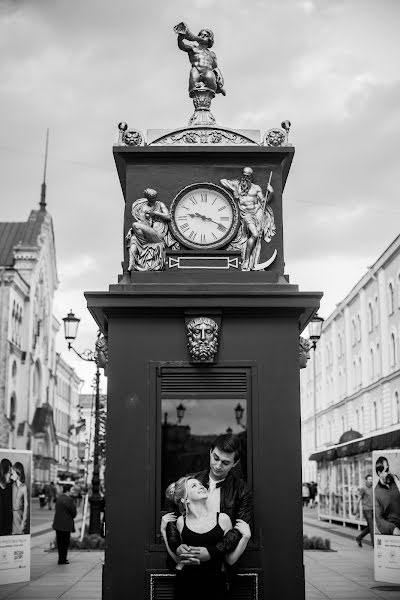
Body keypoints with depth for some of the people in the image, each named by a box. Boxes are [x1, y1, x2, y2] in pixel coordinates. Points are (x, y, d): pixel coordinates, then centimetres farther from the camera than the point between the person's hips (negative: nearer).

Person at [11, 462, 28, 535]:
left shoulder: (24, 487, -13)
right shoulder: (13, 485, 2)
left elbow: (26, 505, -8)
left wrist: (24, 521, -8)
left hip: (19, 514, -4)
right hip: (12, 514, 4)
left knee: (20, 532, -2)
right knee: (13, 534, 3)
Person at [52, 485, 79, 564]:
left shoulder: (60, 496, 7)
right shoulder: (69, 500, -21)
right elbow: (74, 512, -15)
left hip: (57, 524, 9)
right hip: (65, 524, -9)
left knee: (60, 542, 17)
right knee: (65, 542, 2)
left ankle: (62, 558, 28)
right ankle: (62, 560, 7)